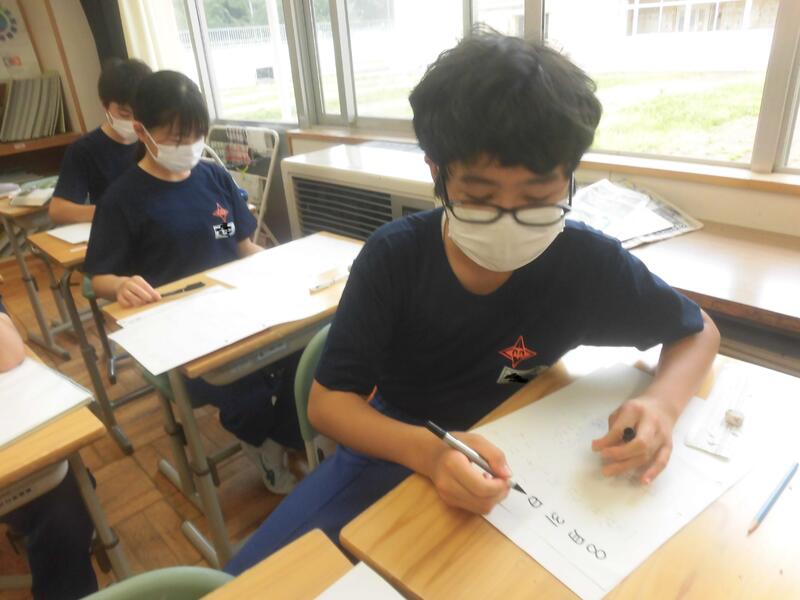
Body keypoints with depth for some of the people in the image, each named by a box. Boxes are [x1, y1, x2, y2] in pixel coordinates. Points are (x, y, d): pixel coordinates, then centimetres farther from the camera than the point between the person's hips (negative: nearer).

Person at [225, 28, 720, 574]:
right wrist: (427, 451, -39)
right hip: (393, 449, 0)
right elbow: (328, 401, -19)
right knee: (252, 577, -6)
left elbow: (699, 331, -1)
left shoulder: (587, 262, -19)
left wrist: (663, 402, -24)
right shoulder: (393, 256, -20)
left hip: (507, 469, 1)